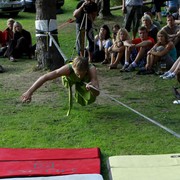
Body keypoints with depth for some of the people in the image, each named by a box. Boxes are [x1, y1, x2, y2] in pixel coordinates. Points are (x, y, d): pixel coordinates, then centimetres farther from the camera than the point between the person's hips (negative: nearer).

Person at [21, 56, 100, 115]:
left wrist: (91, 88, -75)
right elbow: (45, 77, -48)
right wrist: (29, 92, -55)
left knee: (89, 100, -15)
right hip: (71, 78, 4)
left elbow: (97, 93, -51)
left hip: (86, 81, -4)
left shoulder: (92, 69, -46)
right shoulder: (68, 68, -47)